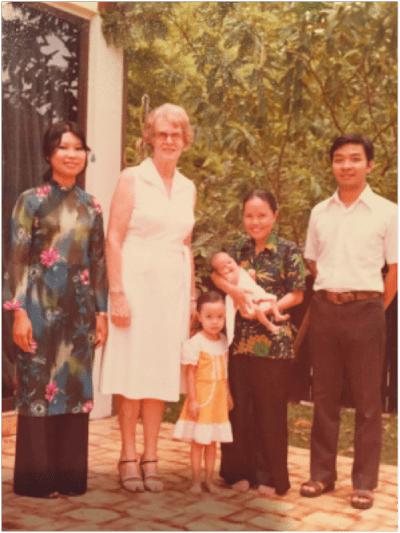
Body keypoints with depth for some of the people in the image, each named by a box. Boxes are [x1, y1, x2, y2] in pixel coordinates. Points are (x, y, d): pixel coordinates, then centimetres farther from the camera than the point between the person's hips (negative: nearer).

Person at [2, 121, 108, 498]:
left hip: (79, 309, 4)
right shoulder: (32, 201, -1)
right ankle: (35, 477, 9)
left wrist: (101, 312, 8)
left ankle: (70, 474, 16)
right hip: (42, 307, -4)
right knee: (38, 385, -1)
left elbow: (98, 264, 12)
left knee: (76, 386, 6)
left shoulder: (90, 207, 11)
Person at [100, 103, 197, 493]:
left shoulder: (187, 188, 13)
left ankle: (150, 457, 15)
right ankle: (128, 456, 11)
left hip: (174, 286, 5)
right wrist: (117, 293, -14)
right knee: (132, 368, -1)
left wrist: (191, 295, 14)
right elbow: (113, 238, -8)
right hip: (138, 282, -5)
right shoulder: (132, 179, -3)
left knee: (161, 371, 6)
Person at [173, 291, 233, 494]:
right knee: (198, 441, 1)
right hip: (201, 397, -5)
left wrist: (227, 393, 14)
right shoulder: (195, 343, -13)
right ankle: (196, 480, 11)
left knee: (212, 441, 12)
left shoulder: (223, 341, 5)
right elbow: (190, 373, -12)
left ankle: (209, 478, 21)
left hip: (218, 398, 5)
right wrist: (192, 400, -14)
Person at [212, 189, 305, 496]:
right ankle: (242, 472, 22)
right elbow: (216, 274, 4)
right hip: (241, 340, 4)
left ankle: (270, 477, 16)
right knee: (240, 409, 9)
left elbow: (297, 294, -2)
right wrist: (234, 290, -15)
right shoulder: (240, 248, 10)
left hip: (272, 341, -4)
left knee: (270, 410, 3)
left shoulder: (288, 251, -2)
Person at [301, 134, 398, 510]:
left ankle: (364, 482, 10)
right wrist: (327, 299, 11)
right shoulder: (319, 212, 9)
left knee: (367, 399, 2)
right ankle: (322, 473, 19)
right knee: (324, 395, 10)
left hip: (365, 310, -3)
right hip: (324, 308, 4)